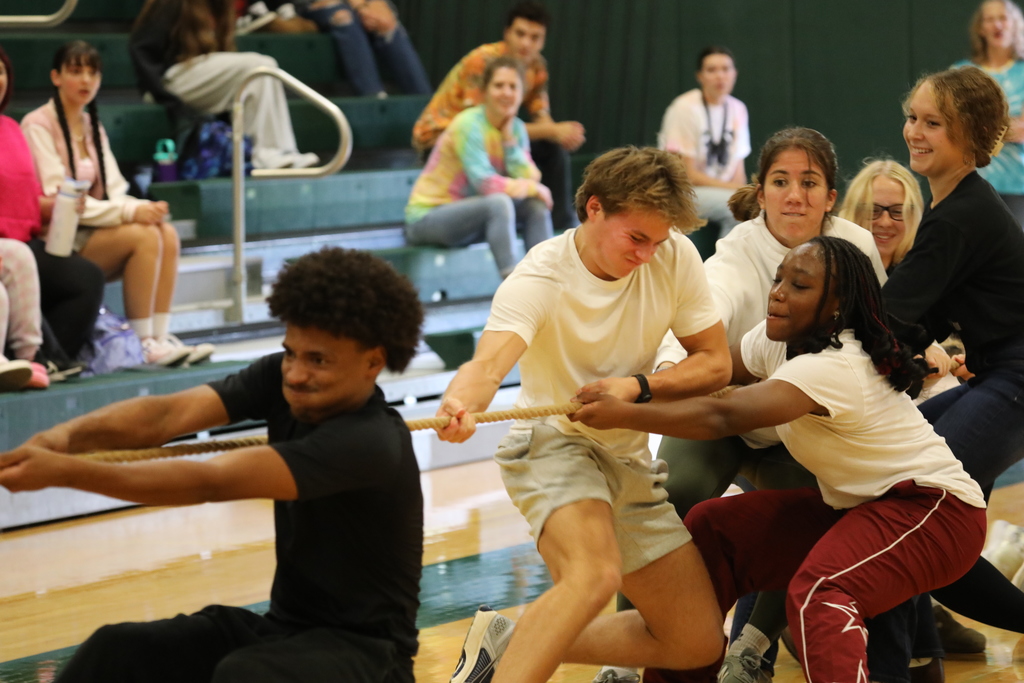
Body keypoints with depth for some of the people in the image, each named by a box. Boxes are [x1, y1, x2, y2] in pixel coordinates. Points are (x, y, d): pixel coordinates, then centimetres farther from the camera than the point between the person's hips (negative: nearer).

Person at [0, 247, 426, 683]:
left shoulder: (371, 444, -26)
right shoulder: (280, 379, -4)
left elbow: (210, 482, -34)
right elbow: (170, 414, -19)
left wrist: (65, 472, -41)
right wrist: (66, 436, -38)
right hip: (282, 627, 7)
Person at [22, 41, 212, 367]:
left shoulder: (93, 127, 17)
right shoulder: (39, 125, -8)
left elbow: (114, 192, 10)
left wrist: (145, 207, -14)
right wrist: (130, 213, -24)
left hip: (94, 228, 7)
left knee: (167, 234, -16)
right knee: (144, 236, -26)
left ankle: (161, 336, -20)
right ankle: (142, 343, -23)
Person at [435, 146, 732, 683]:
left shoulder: (675, 258, -8)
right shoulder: (540, 278, -21)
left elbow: (716, 363, -3)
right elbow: (489, 362, -38)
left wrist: (637, 387, -22)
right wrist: (460, 404, -62)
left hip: (630, 460, 6)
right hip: (552, 444, -6)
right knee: (594, 574, -38)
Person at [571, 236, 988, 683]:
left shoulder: (832, 368, -28)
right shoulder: (778, 340, 0)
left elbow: (723, 417, -38)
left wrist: (626, 415, -42)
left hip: (932, 509, -10)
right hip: (856, 504, 10)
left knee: (818, 592, -37)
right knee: (710, 526, 0)